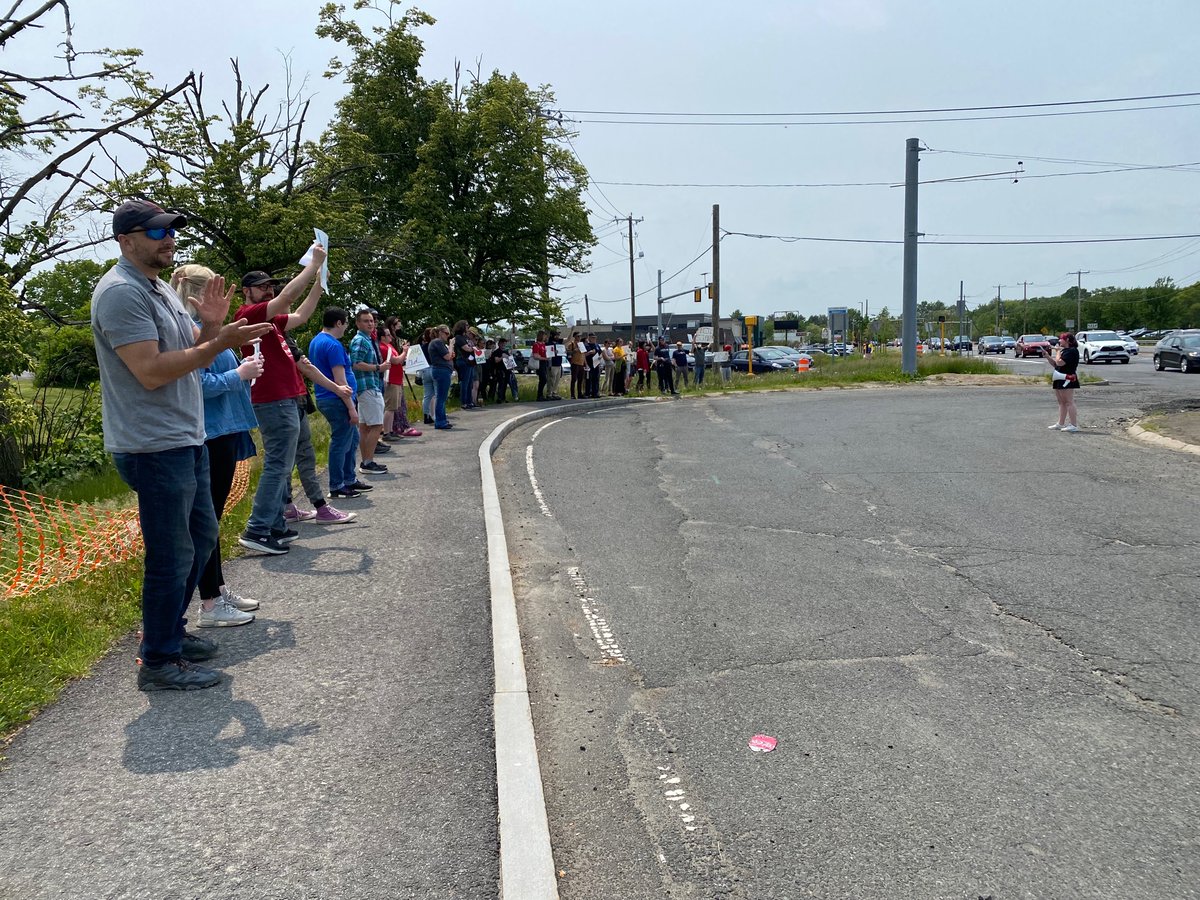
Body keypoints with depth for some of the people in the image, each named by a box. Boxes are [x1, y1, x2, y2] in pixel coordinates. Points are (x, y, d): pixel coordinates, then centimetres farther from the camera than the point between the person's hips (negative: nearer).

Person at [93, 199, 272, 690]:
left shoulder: (162, 290, 15)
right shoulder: (121, 292, -15)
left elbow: (194, 354, 16)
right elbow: (151, 371, -24)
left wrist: (211, 324, -2)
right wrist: (220, 341, -21)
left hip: (187, 441, 10)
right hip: (154, 448, -10)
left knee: (201, 536, 19)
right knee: (172, 555, -2)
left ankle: (171, 630, 34)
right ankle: (159, 661, 12)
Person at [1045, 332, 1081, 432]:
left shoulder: (1072, 351, -12)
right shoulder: (1064, 350, 19)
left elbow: (1059, 362, -23)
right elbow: (1055, 364, 21)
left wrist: (1058, 351, -8)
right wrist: (1047, 356, 11)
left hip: (1067, 379, -11)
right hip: (1060, 379, 11)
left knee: (1069, 402, -10)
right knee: (1061, 402, 12)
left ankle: (1073, 425, -10)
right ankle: (1060, 424, 16)